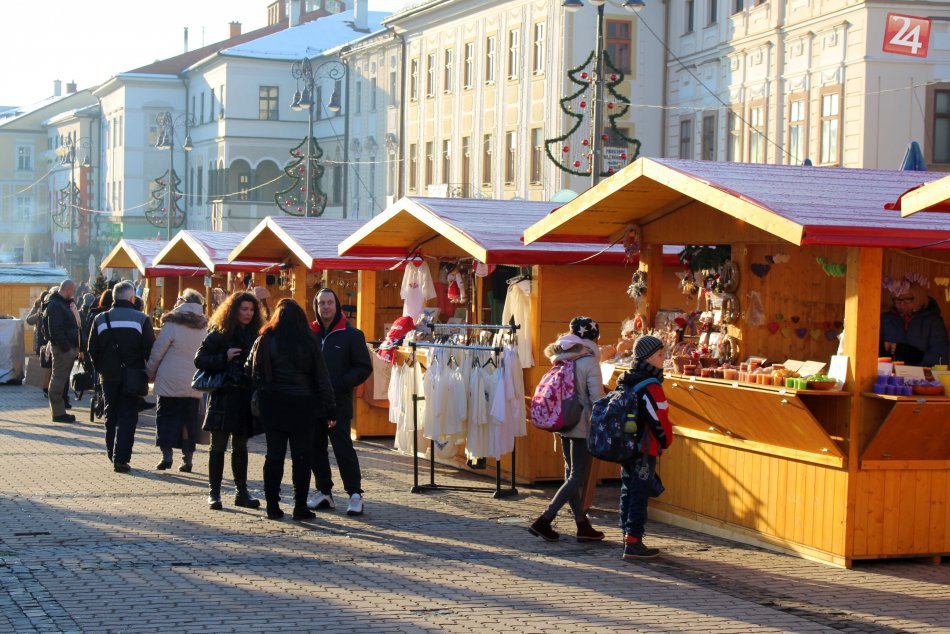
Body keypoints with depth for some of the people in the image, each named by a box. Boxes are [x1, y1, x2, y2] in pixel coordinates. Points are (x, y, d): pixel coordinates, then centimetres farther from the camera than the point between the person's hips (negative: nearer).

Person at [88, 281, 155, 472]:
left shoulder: (101, 319, 1)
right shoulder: (141, 319, -7)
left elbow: (92, 350, 2)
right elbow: (149, 349, -9)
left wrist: (101, 370, 14)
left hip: (109, 377, 3)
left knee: (111, 416, 16)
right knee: (128, 417, 0)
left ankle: (112, 455, 21)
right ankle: (121, 459, -7)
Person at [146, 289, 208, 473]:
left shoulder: (172, 325, -9)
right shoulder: (205, 327, 3)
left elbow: (157, 352, -5)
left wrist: (150, 372, 8)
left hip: (170, 382, -3)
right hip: (193, 385, 4)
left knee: (166, 417, 5)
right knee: (189, 419, 9)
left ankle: (166, 455, -4)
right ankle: (188, 458, 7)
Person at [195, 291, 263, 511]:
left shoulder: (255, 335, 10)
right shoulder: (219, 334, -3)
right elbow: (199, 359, -7)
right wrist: (224, 358, -18)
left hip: (246, 399, 5)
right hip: (224, 397, -4)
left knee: (240, 446, 12)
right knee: (218, 446, -1)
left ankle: (241, 491, 18)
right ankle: (214, 492, 3)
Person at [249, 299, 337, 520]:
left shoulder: (265, 340, -2)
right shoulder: (310, 342, -4)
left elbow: (255, 373, 0)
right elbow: (322, 377, -2)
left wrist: (262, 398, 9)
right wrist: (330, 408, 2)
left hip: (273, 406, 1)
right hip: (303, 407, -1)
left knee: (274, 455, 7)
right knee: (301, 456, 5)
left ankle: (272, 505, 8)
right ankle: (300, 506, 5)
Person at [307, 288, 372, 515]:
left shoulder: (351, 334, -1)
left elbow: (364, 368, -1)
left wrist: (339, 384, -12)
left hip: (339, 403, -5)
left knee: (343, 447, -8)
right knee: (315, 448, 9)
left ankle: (355, 494, -6)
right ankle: (323, 492, 18)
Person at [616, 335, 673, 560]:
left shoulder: (625, 381, 9)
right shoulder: (651, 386, -18)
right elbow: (659, 420, -17)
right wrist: (666, 441, 1)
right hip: (645, 448, -8)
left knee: (627, 491, 15)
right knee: (640, 495, -4)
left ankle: (627, 536, 23)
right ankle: (633, 543, -4)